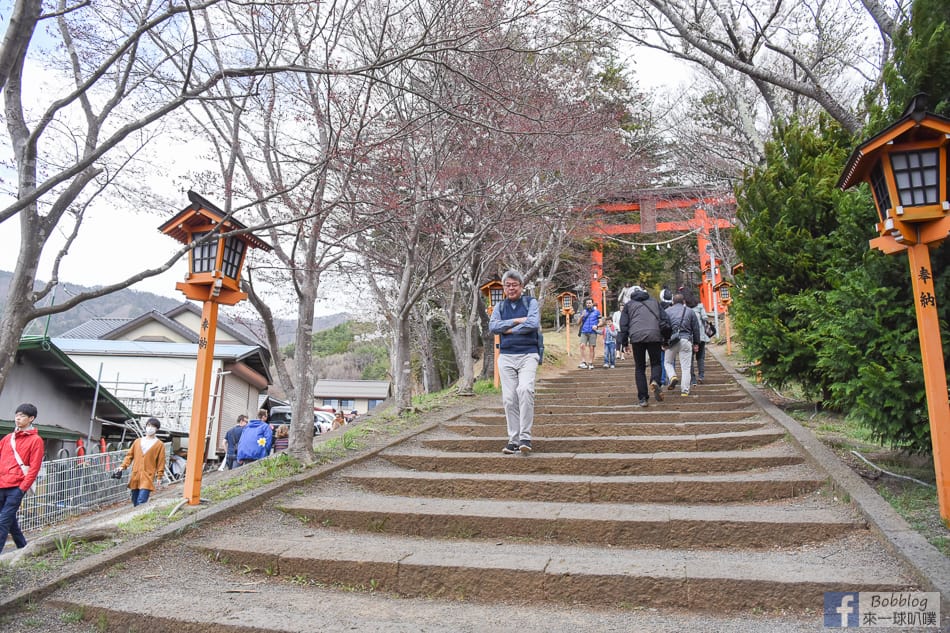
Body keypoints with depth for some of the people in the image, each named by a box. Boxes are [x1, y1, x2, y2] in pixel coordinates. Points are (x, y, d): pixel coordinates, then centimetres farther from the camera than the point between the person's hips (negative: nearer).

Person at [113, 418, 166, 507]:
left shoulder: (159, 444, 2)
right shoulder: (137, 441, 14)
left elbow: (161, 462, 0)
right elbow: (130, 455, 15)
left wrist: (159, 477, -4)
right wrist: (123, 466, 0)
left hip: (147, 477, -5)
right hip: (135, 476, 5)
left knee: (141, 502, -15)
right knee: (135, 503, 9)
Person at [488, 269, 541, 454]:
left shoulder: (531, 302, 6)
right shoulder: (500, 306, 14)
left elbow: (534, 324, -12)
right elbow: (492, 326, -3)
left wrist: (509, 329, -5)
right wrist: (516, 321, -10)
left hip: (528, 355, -3)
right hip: (506, 356, 4)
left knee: (525, 389, -24)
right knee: (509, 399, 0)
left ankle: (525, 437, -17)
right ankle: (513, 439, 8)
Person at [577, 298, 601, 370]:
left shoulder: (597, 312, 9)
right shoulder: (583, 312, 15)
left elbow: (600, 322, 9)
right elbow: (579, 323, 14)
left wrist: (596, 326, -11)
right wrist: (582, 316, -5)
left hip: (593, 332, -2)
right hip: (584, 332, 2)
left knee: (591, 348, -1)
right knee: (582, 345, -14)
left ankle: (590, 363, 5)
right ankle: (583, 362, -13)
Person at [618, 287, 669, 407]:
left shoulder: (629, 304, 17)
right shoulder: (654, 302, 22)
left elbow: (624, 325, 10)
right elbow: (665, 319, 16)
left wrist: (624, 343, 14)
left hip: (637, 337, -1)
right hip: (655, 336, 1)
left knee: (639, 368, 8)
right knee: (656, 363, 14)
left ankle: (642, 398, 3)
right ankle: (655, 381, -19)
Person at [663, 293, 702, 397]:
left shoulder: (667, 311, 9)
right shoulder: (690, 311, 13)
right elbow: (696, 329, 14)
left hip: (671, 340, -1)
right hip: (686, 340, 1)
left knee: (668, 362, 17)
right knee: (686, 366, 3)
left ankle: (673, 377, -9)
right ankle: (685, 390, 1)